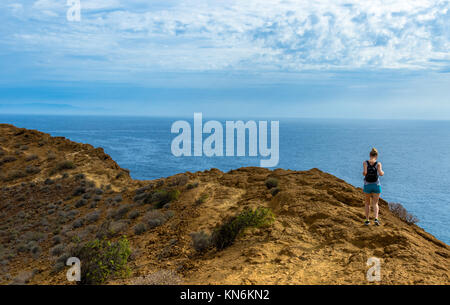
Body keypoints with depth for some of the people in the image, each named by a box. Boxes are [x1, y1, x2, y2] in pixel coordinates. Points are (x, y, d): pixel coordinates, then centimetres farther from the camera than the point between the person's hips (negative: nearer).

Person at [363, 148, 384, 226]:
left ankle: (367, 220, 15)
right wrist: (383, 172, 7)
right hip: (376, 185, 0)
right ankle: (376, 219, -11)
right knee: (375, 204, 10)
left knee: (367, 203, 17)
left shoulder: (365, 162, -6)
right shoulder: (378, 163, -6)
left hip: (367, 186, 0)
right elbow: (381, 173, -17)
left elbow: (365, 172, -19)